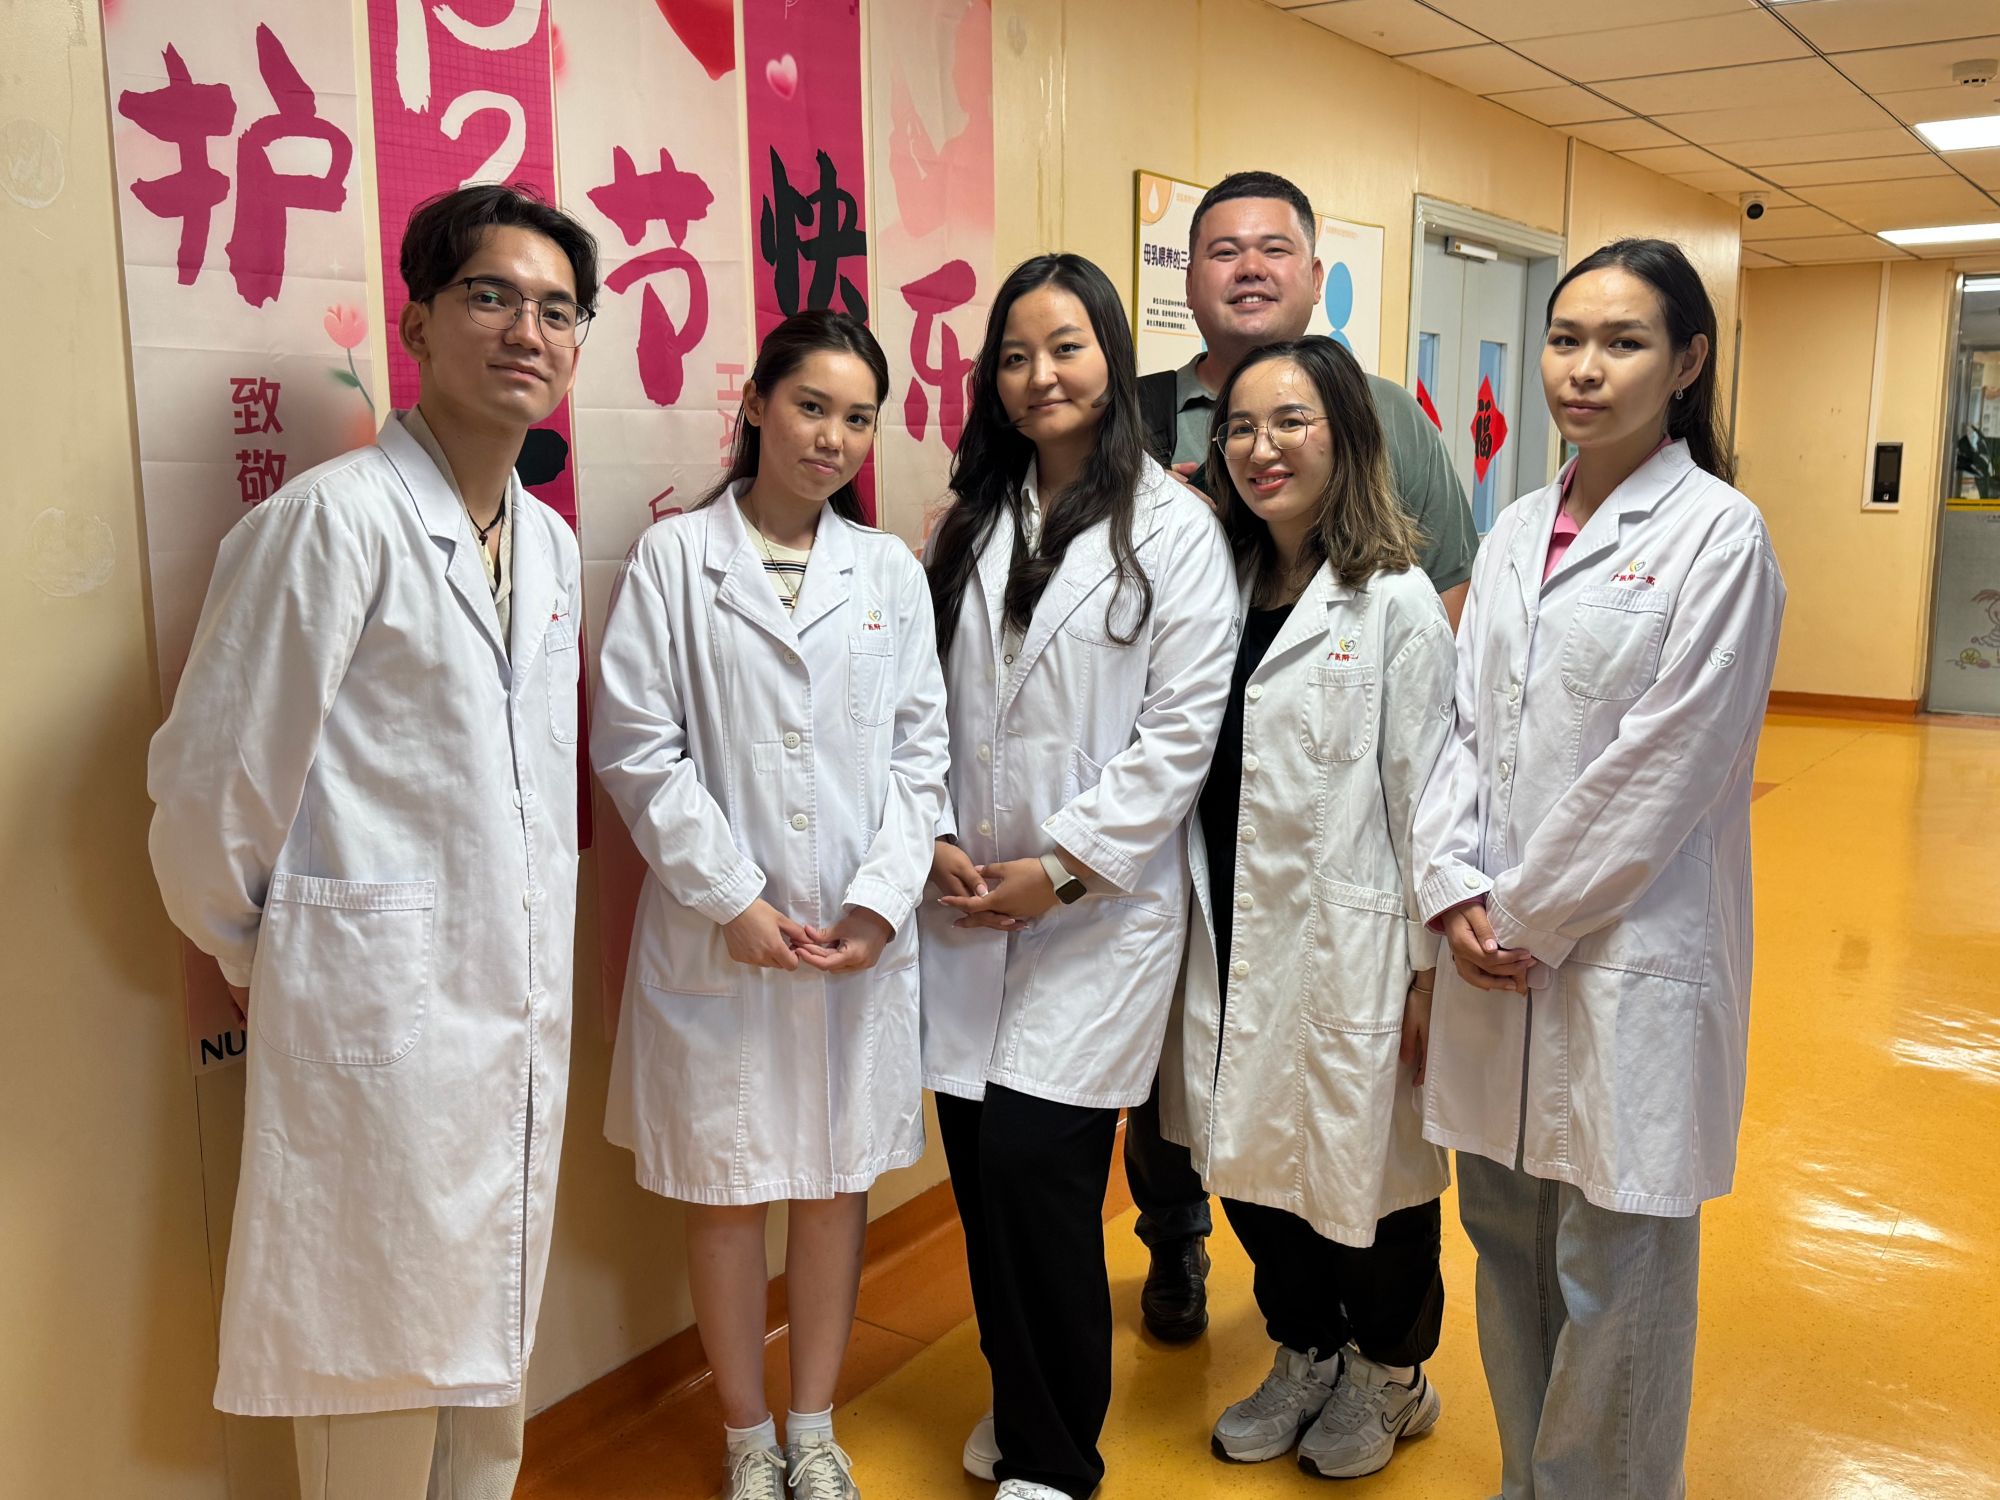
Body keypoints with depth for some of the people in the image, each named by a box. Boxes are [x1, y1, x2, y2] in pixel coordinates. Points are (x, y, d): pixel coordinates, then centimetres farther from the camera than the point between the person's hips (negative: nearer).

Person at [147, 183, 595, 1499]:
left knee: (490, 1344, 20)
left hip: (524, 1017, 7)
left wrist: (536, 966, 15)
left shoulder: (551, 544, 9)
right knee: (382, 1355, 8)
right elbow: (208, 786, -11)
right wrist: (254, 954, 2)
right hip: (377, 1015, -7)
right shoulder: (335, 520, -15)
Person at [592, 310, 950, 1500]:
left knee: (841, 1178, 12)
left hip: (864, 935, 3)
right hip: (719, 935, -2)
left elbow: (920, 751, 4)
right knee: (729, 1187, 9)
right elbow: (638, 747, -6)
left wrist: (878, 902, -8)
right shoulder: (674, 557, -2)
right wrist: (734, 901, -11)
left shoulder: (892, 571, 7)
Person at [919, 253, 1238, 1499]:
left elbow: (1181, 727, -9)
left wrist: (1064, 866, -12)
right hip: (968, 901, 5)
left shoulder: (1176, 530, -3)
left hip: (1099, 908, -4)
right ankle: (1019, 1399, 32)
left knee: (1036, 1166, -7)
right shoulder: (971, 522, 11)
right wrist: (936, 837, -3)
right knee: (979, 1162, 8)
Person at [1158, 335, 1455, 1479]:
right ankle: (1304, 1355, 41)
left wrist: (1431, 967, -10)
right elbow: (1185, 767, 9)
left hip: (1349, 946, -5)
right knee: (1250, 1158, 16)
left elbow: (1425, 788, -10)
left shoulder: (1395, 602, -10)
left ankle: (1389, 1374, 37)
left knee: (1365, 1164, 11)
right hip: (1234, 944, 5)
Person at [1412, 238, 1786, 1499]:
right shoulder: (1519, 531, 10)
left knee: (1612, 1280, 4)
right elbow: (1468, 725, 9)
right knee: (1508, 1244, 17)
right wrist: (1457, 893, -4)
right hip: (1501, 958, 6)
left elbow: (1662, 768, -13)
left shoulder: (1719, 533, -8)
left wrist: (1532, 919, -11)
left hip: (1631, 958, -6)